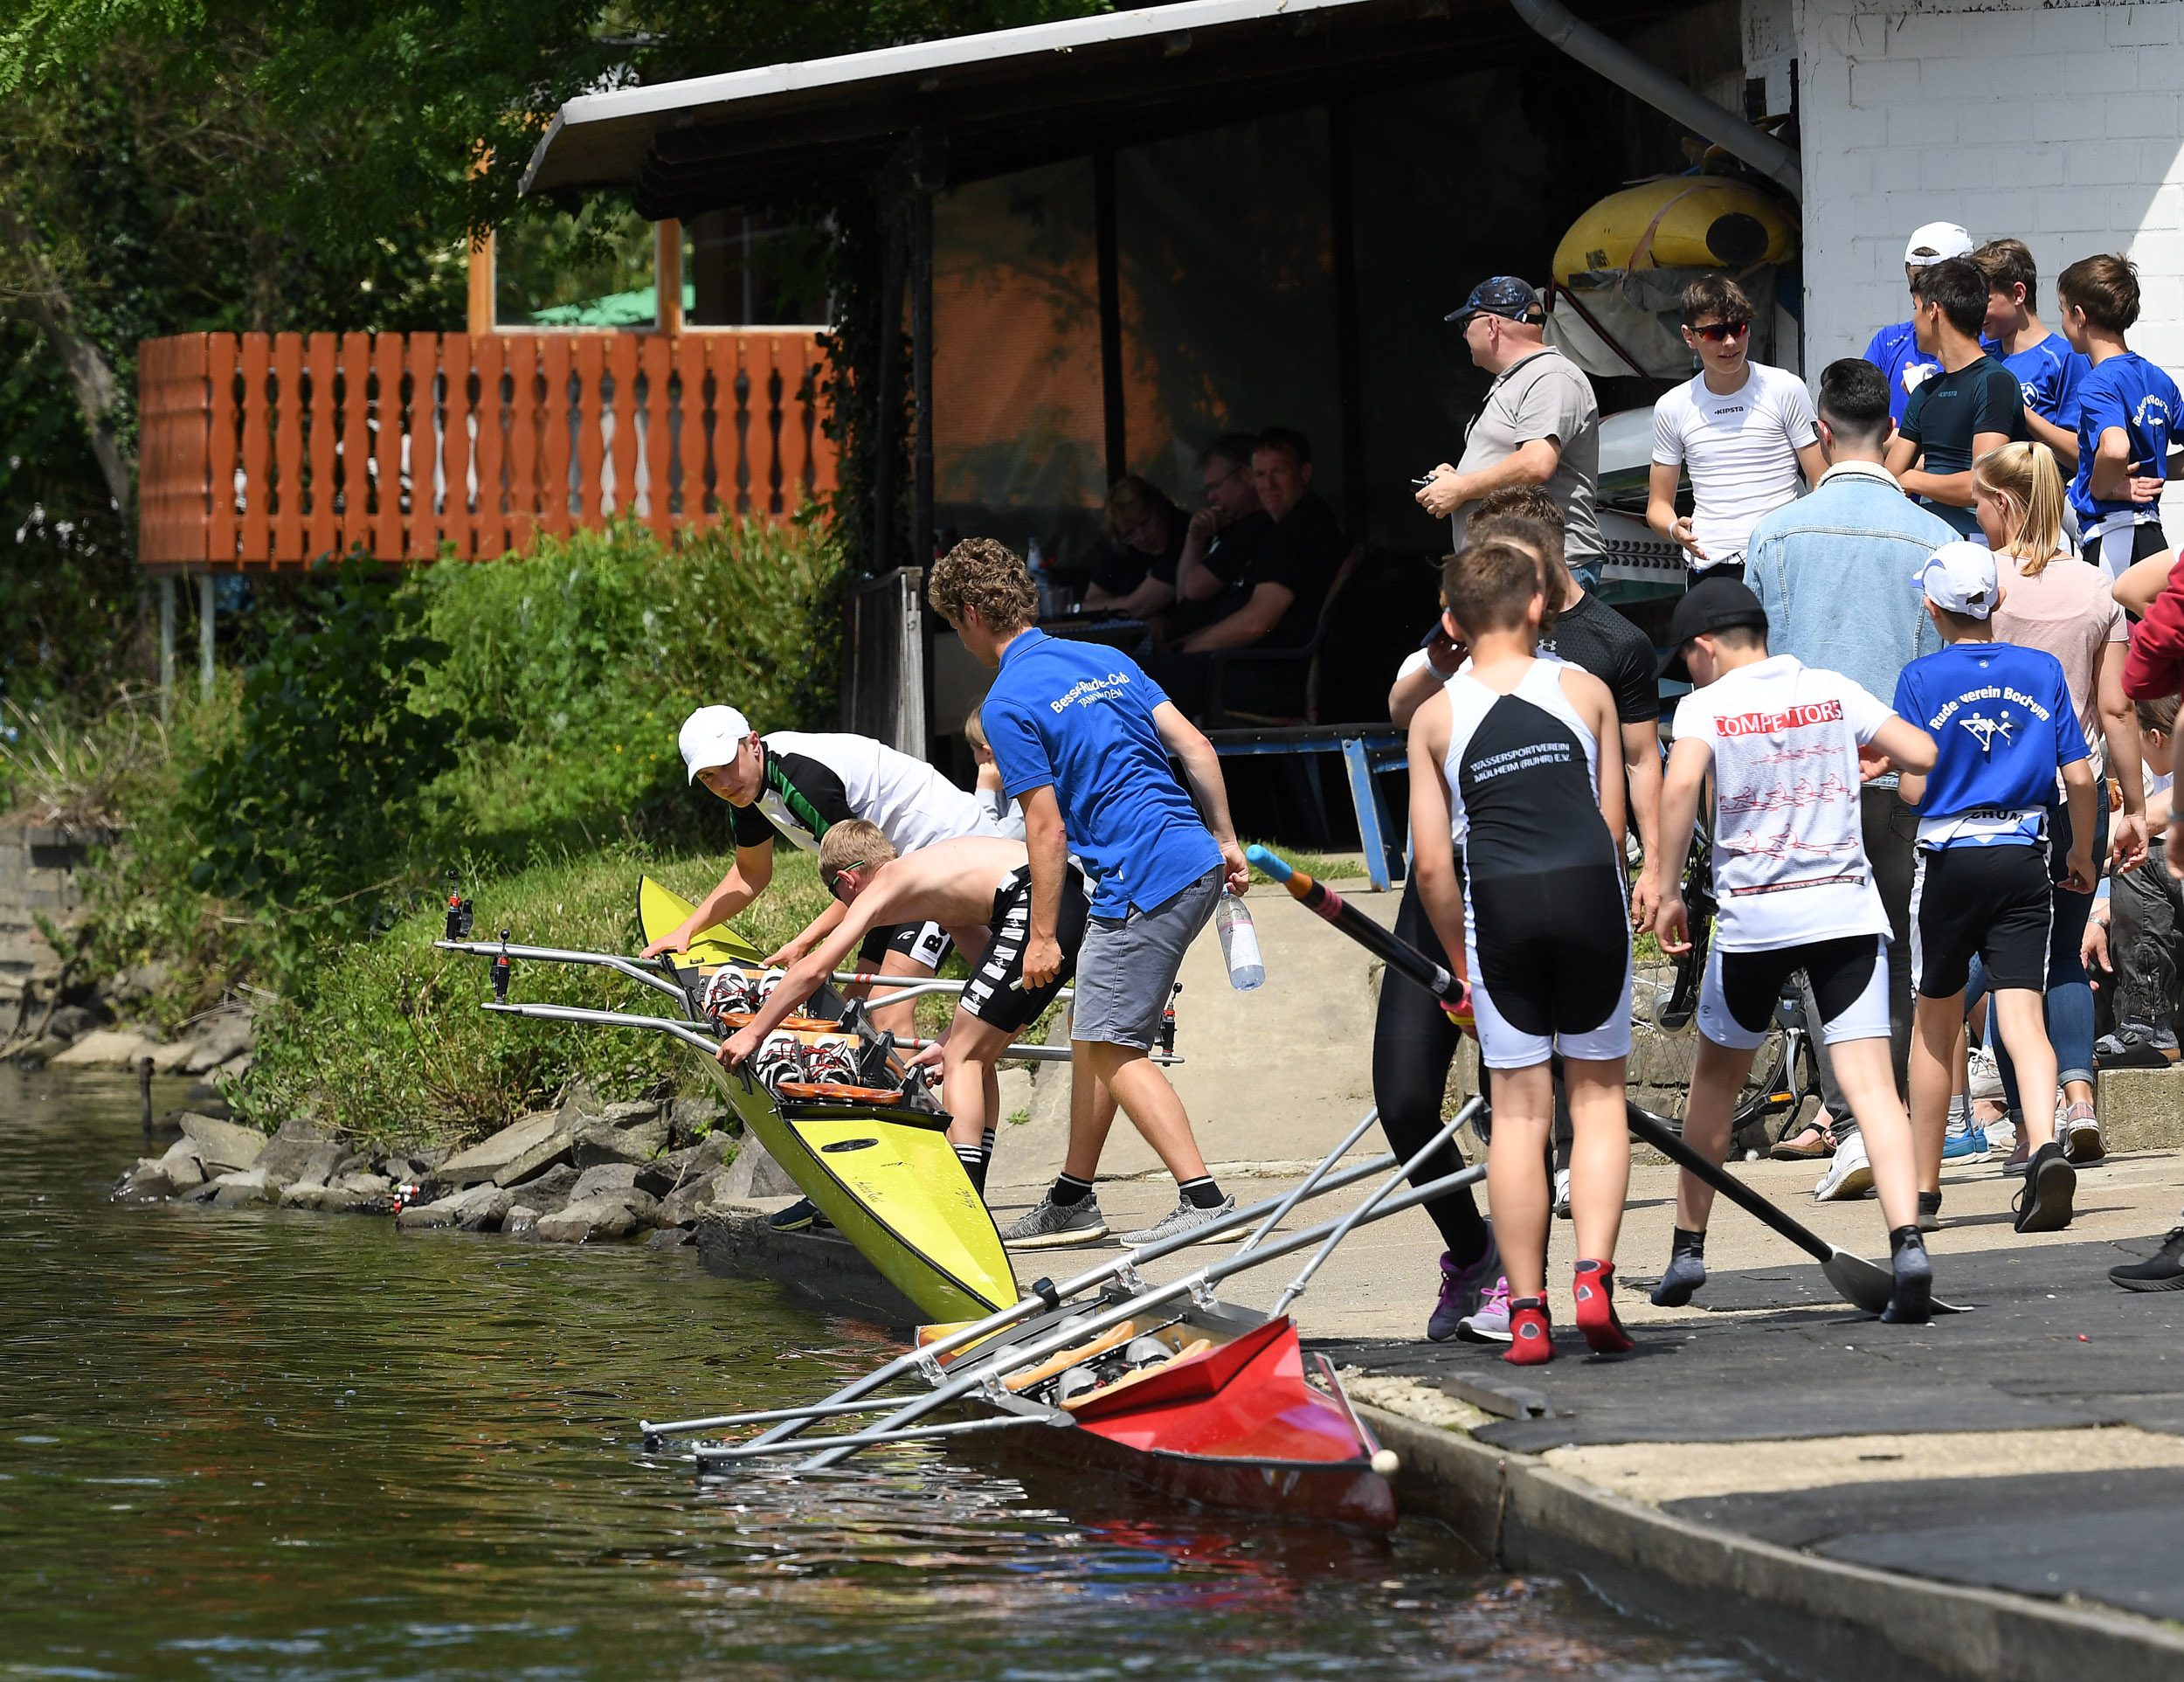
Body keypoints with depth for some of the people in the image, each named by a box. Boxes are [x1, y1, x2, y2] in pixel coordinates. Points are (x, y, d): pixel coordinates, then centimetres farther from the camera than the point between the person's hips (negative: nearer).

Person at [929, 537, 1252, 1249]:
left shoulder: (1008, 705, -9)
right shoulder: (1105, 660, 15)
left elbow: (1047, 830, -12)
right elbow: (1196, 747, 11)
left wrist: (1042, 936, -6)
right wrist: (1226, 840, 17)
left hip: (1142, 883, -9)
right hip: (1195, 862, 9)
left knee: (1113, 1046, -5)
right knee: (1091, 1027, 17)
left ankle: (1204, 1199, -13)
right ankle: (1072, 1202, 23)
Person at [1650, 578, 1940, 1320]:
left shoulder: (1704, 706, -2)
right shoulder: (1833, 691, 7)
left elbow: (1682, 785, -20)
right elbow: (1923, 753, 5)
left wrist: (1669, 890, -14)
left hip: (1751, 916, -1)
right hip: (1846, 907, 1)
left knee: (1715, 1080, 19)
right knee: (1870, 1083, -8)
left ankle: (1687, 1251, 28)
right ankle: (1908, 1242, -27)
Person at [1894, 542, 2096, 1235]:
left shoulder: (1922, 679, -4)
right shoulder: (2042, 671, 4)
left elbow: (1914, 789, -9)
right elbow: (2079, 776, 2)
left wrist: (1892, 764, 13)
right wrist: (2083, 854, 15)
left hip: (1950, 859, -1)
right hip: (2024, 859, 1)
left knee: (1936, 1022, 13)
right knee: (2022, 1017, -7)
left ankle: (1923, 1183, 22)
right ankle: (2045, 1146, -33)